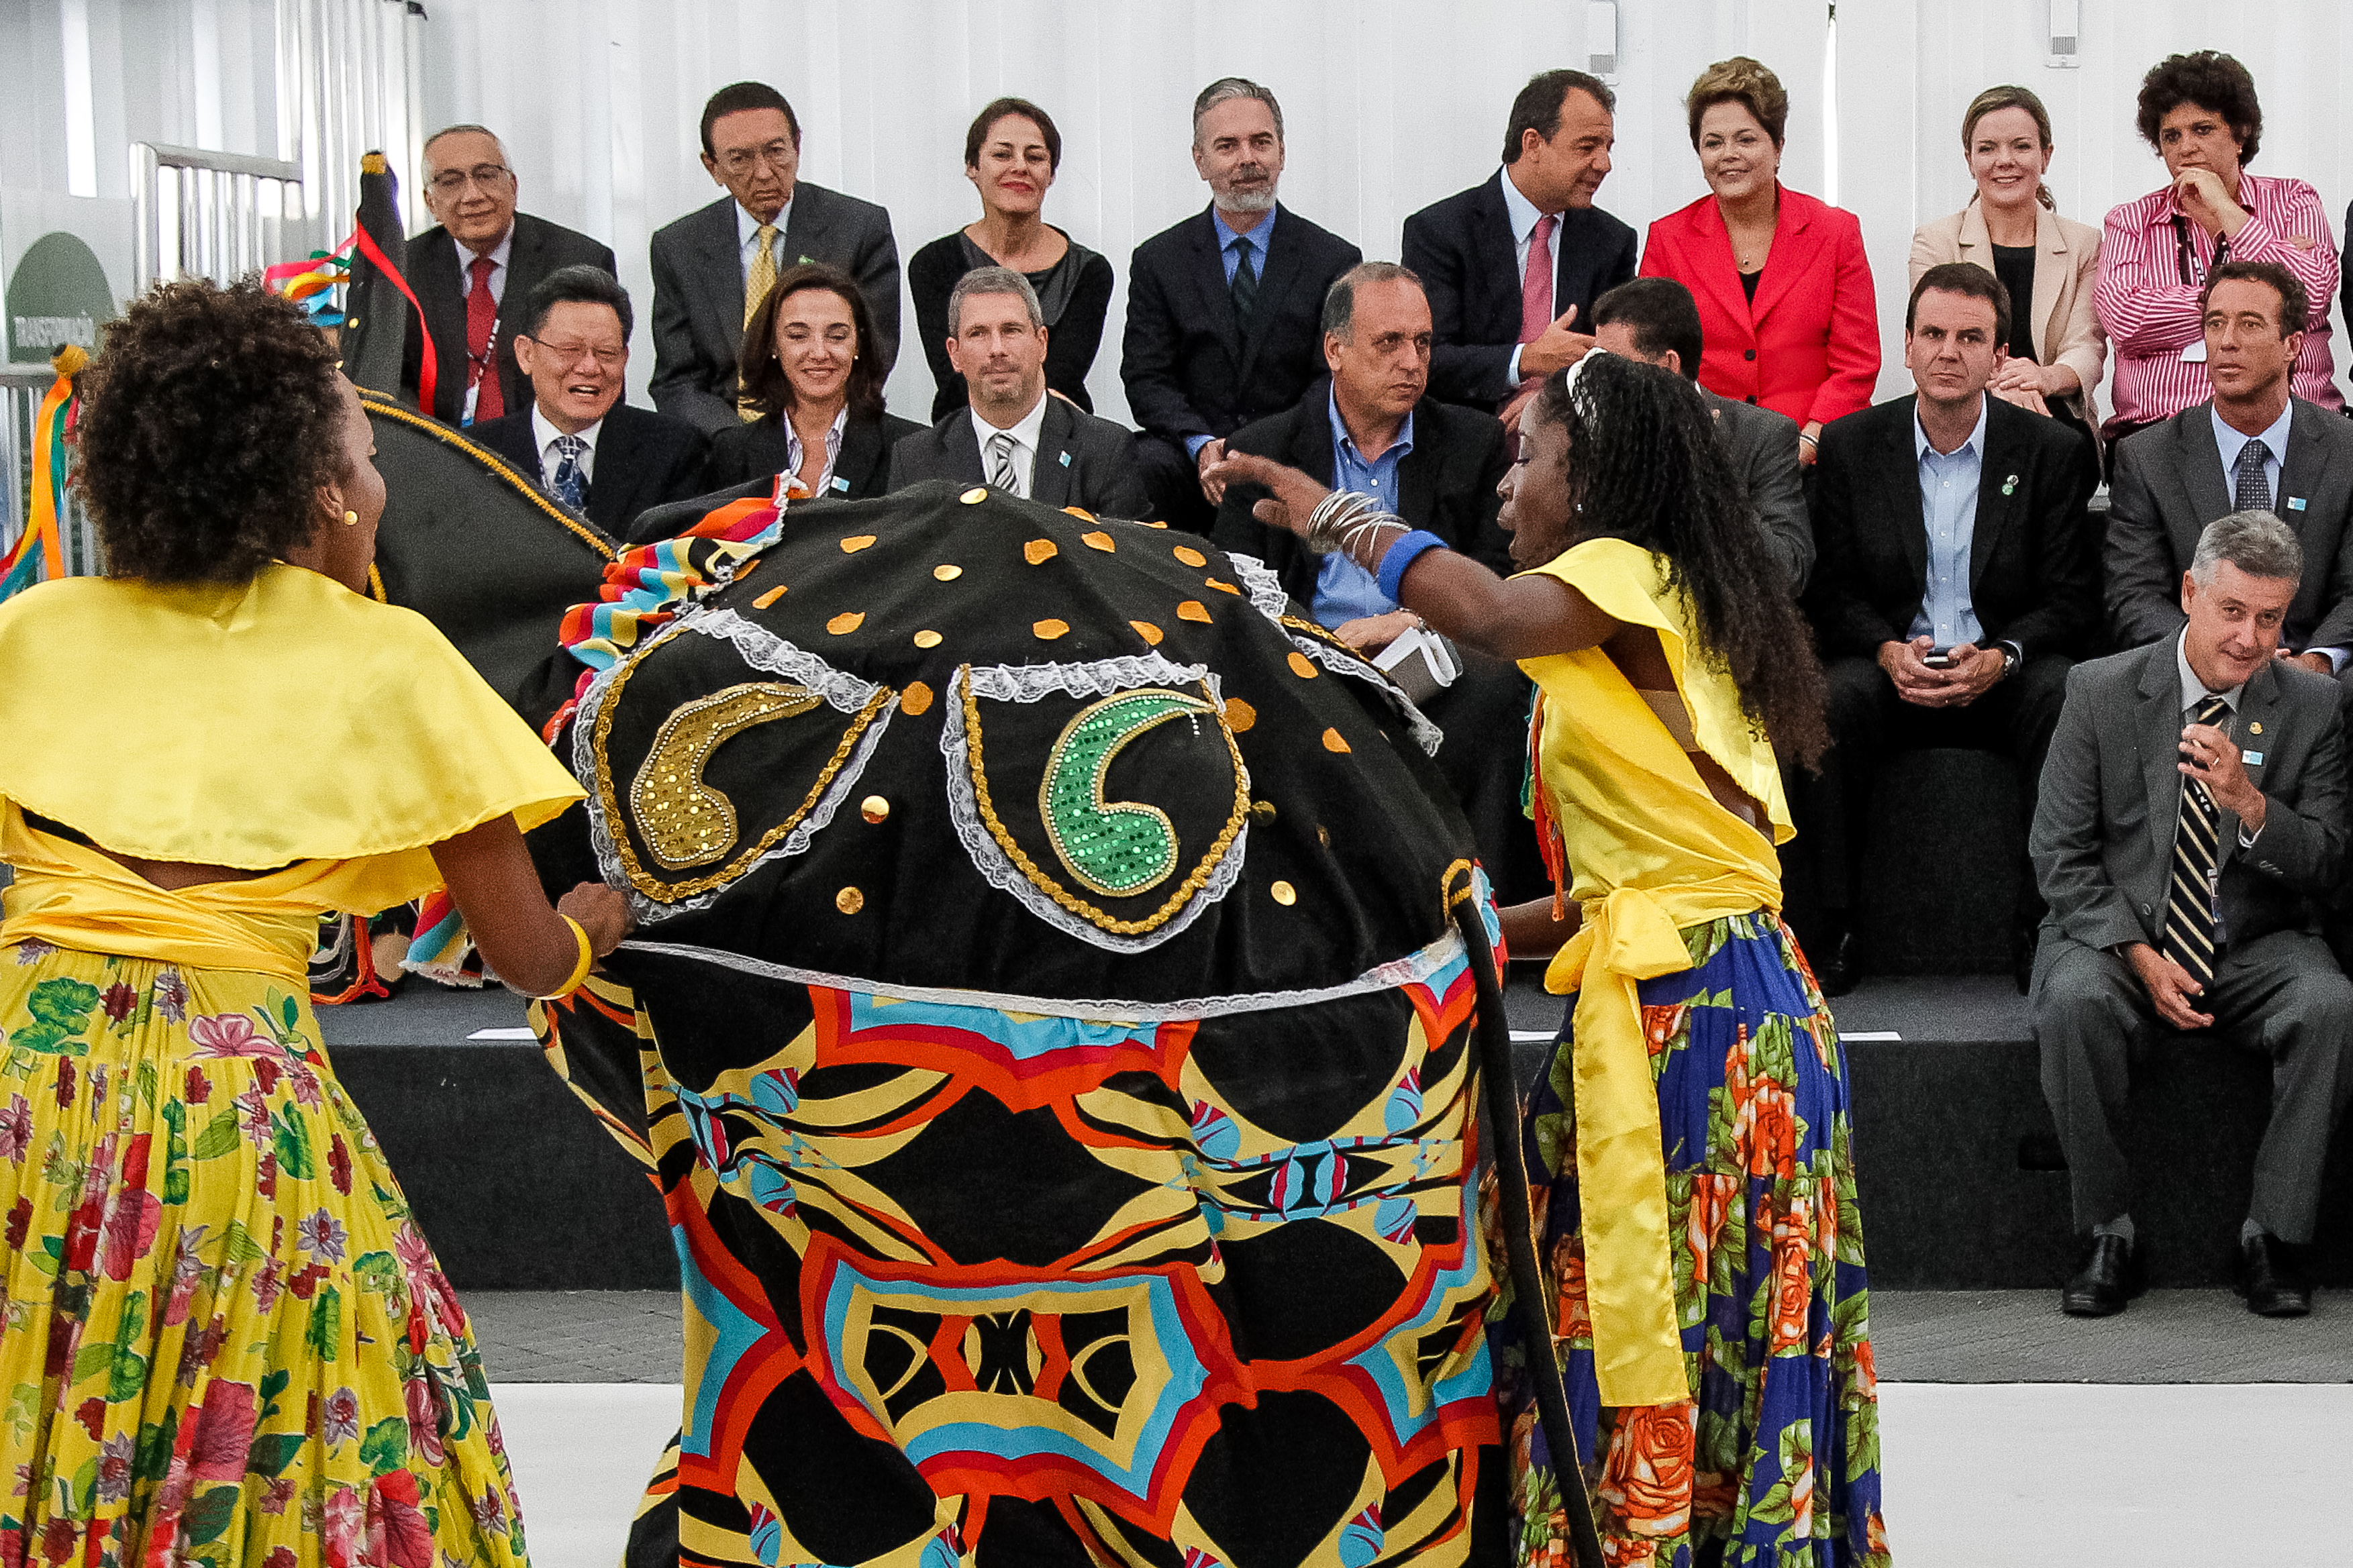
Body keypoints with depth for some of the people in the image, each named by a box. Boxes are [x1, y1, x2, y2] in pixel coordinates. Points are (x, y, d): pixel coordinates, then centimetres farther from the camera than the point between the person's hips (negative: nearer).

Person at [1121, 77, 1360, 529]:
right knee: (1146, 467, -33)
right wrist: (1202, 446, -17)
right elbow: (1147, 378, 3)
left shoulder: (1335, 261, 5)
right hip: (1190, 462, 1)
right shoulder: (1158, 261, 9)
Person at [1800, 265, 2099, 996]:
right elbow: (1830, 590, 2)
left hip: (2004, 680, 0)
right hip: (1892, 671, 0)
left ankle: (2041, 927, -22)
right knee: (1835, 696, -32)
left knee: (2064, 692, -32)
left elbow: (2071, 601, -1)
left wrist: (2000, 657, -20)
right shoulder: (1850, 444, 4)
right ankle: (1839, 926, -23)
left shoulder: (2052, 450, 2)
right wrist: (1890, 652, -18)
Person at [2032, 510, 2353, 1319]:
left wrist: (2250, 804, -21)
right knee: (2074, 1002, -33)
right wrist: (2139, 954, -16)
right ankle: (2109, 1236, -18)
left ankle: (2273, 1236, -16)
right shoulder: (2101, 690, -3)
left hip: (2256, 947, 1)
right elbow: (2061, 854, -3)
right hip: (2116, 933, -1)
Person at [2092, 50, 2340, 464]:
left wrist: (2224, 209, 2)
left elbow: (2310, 296, -4)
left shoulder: (2293, 202, 16)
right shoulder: (2131, 223, 15)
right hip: (2160, 426, 0)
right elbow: (2124, 319, -5)